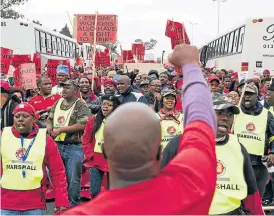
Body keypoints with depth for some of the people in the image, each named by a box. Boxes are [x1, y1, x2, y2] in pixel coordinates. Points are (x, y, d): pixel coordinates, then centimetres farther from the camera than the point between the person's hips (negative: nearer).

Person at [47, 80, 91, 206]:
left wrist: (60, 129, -17)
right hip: (57, 146, 6)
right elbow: (49, 120, 19)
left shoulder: (81, 106, -7)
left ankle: (73, 205, 16)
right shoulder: (57, 103, 13)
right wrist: (50, 130, -5)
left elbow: (82, 125, -19)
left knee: (73, 179, 1)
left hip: (74, 148, -6)